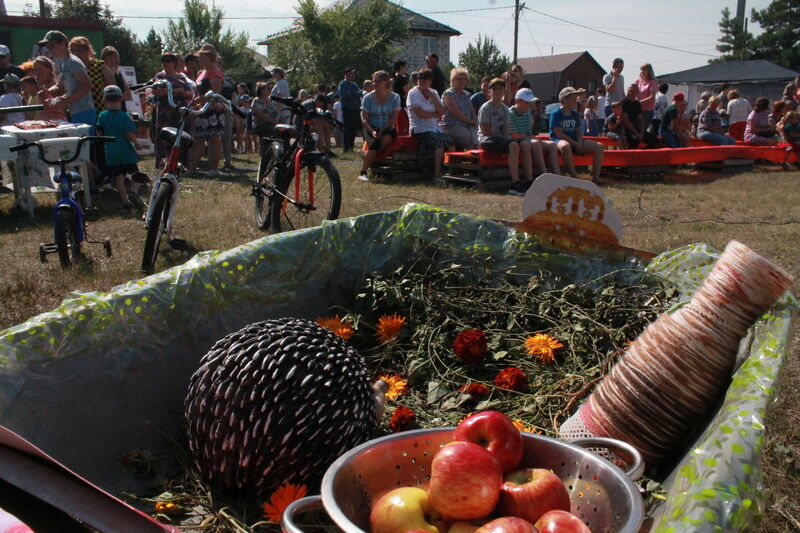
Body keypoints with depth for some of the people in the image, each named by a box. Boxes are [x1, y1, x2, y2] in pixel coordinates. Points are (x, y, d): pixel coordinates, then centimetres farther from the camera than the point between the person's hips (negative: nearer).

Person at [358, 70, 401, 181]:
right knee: (375, 142, -33)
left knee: (390, 135, -36)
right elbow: (364, 118, -1)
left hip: (388, 129, 1)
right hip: (371, 129, 0)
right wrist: (372, 131, -19)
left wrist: (382, 130, -17)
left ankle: (367, 156, -23)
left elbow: (394, 118, -4)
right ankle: (363, 172, -32)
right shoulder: (368, 97, 3)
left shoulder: (395, 97, 2)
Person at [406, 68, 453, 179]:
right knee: (439, 142, -29)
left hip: (435, 128, 6)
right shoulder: (413, 93, -2)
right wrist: (436, 114, 2)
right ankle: (437, 173, -23)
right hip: (420, 130, -6)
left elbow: (442, 112, 7)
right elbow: (421, 114, -13)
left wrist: (434, 98, -3)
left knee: (450, 142, -18)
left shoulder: (434, 93, 17)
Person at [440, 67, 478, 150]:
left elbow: (472, 111, 21)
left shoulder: (466, 95, 21)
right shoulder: (448, 94, -2)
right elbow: (456, 112, -11)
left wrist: (475, 121, -1)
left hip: (467, 127, 7)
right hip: (451, 128, -7)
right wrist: (470, 121, -9)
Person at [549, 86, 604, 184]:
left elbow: (579, 131, 14)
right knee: (565, 146, -45)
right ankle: (574, 177, -41)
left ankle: (596, 177, -13)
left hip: (575, 142, 7)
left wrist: (579, 143, -10)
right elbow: (559, 133, -14)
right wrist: (575, 144, -17)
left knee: (599, 146, -10)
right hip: (559, 140, -7)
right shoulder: (556, 114, -5)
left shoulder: (575, 114, 17)